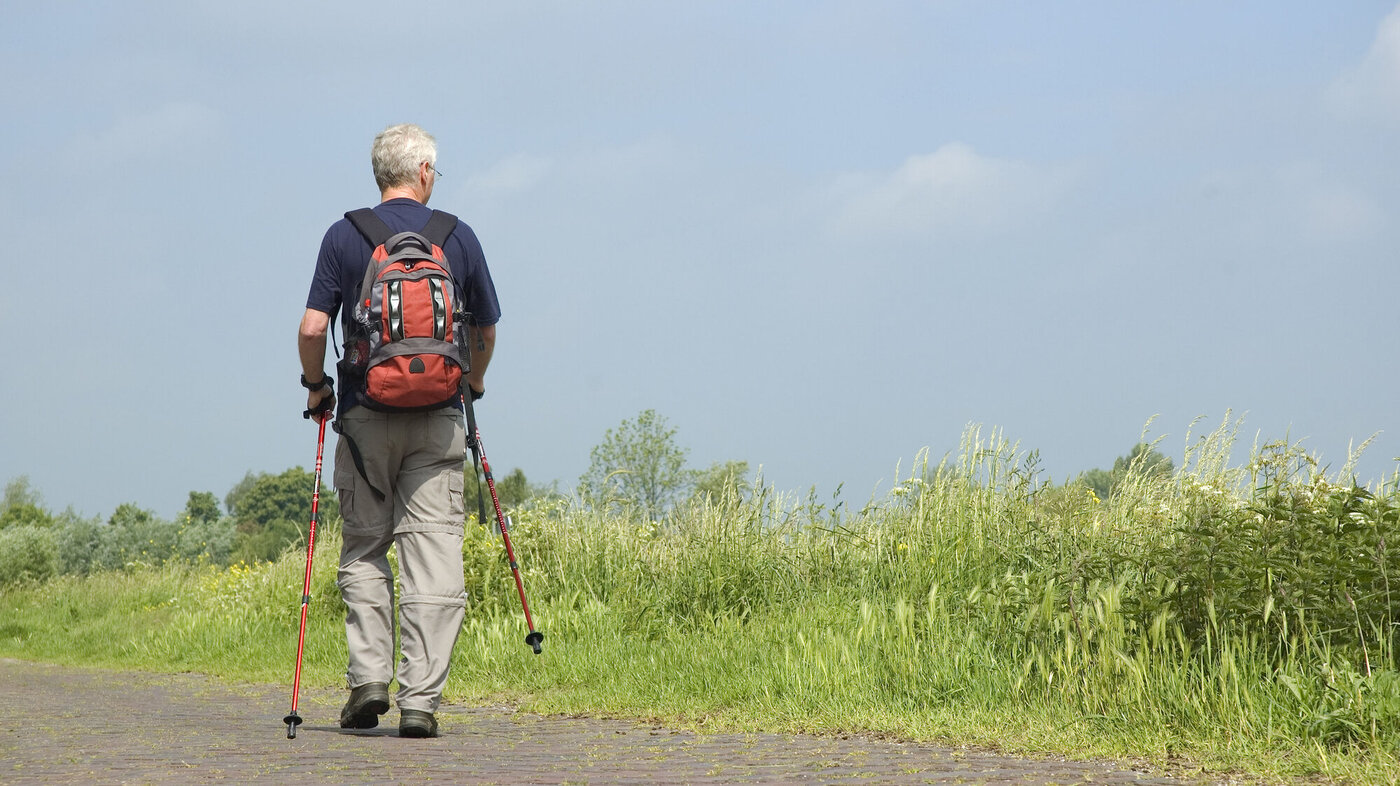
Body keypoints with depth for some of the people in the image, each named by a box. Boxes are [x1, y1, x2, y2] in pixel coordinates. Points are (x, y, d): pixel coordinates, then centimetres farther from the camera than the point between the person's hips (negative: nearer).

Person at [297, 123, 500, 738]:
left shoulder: (345, 237, 1)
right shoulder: (458, 237, 5)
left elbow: (313, 327, -5)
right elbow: (485, 330, 14)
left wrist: (316, 384, 13)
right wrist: (471, 386, 32)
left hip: (366, 414, 0)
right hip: (438, 417, 0)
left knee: (364, 549, 12)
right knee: (433, 556, -1)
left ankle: (369, 678, 0)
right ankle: (420, 699, -7)